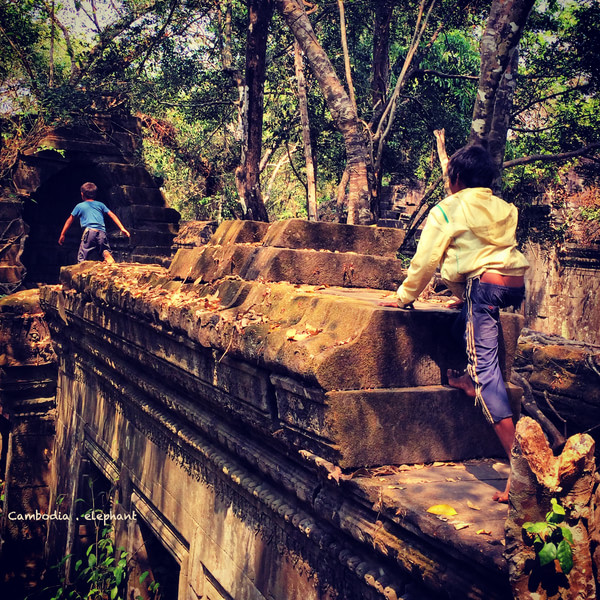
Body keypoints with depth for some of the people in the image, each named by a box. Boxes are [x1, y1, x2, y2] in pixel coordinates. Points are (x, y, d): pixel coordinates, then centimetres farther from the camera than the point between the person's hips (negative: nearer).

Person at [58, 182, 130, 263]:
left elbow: (69, 220, 24)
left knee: (81, 259, -2)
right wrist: (122, 228, 10)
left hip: (90, 231, -2)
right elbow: (112, 215, 13)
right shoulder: (100, 205, 21)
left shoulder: (79, 206, 17)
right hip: (102, 233, 2)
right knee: (105, 250, 11)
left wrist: (62, 234, 32)